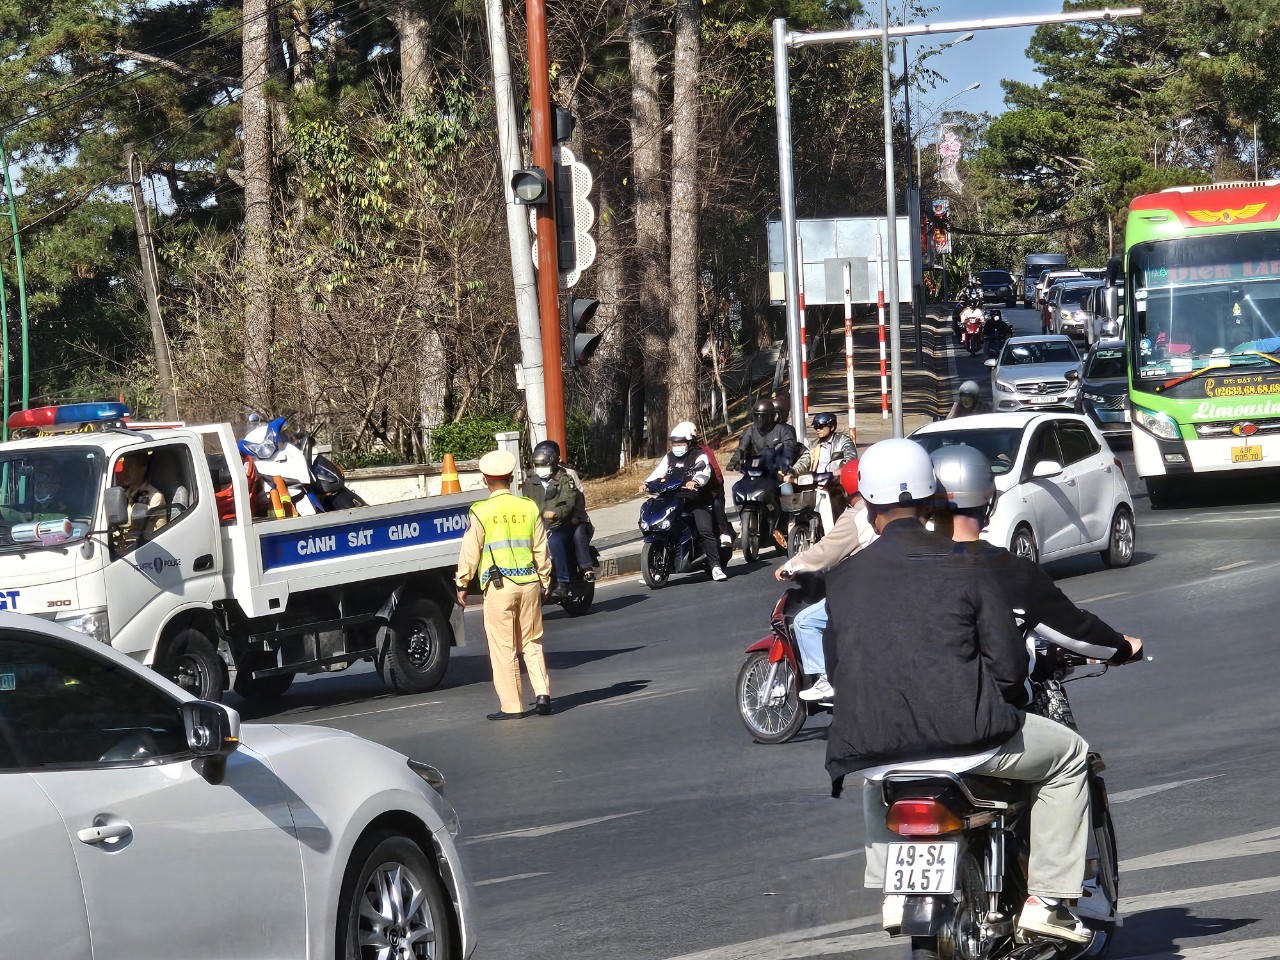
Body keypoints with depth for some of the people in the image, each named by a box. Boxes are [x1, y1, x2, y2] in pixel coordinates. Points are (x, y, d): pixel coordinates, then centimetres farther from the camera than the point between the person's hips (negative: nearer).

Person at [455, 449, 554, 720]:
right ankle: (542, 693, 1)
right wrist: (544, 583, 21)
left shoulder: (481, 512, -6)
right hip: (529, 583, 4)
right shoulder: (529, 508, 5)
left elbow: (470, 552, -2)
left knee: (503, 647, 2)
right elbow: (541, 551, 11)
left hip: (498, 586, -4)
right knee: (532, 642, 14)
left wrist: (461, 584, 9)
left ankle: (512, 705, 4)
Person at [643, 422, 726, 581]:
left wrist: (695, 481, -43)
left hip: (696, 501, -6)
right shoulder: (669, 457, 18)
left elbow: (704, 472, -21)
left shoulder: (699, 456, -2)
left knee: (705, 531, -22)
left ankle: (715, 566, -18)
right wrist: (646, 483, -12)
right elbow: (658, 472, 9)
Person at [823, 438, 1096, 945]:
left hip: (871, 743, 4)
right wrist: (1004, 709, 18)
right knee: (1069, 753, 20)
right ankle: (1047, 898, 14)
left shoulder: (843, 580, 5)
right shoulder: (966, 572, -3)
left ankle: (893, 890, 25)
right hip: (963, 733, -4)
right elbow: (1008, 662, -3)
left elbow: (836, 668, 12)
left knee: (876, 782, 42)